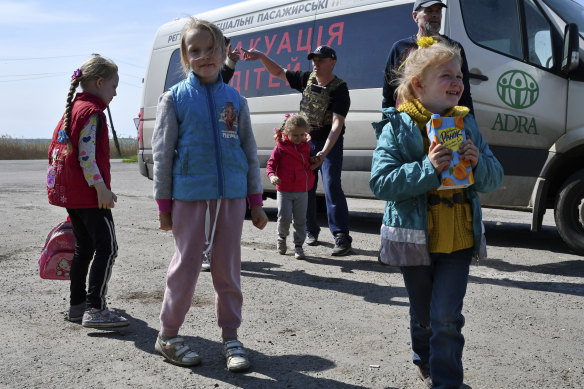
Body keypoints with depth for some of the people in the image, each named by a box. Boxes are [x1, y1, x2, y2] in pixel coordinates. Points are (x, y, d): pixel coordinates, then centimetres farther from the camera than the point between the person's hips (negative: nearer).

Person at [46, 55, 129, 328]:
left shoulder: (73, 109, 18)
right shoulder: (92, 111, -11)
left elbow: (56, 148, 21)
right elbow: (87, 154, -20)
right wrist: (101, 188, -22)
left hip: (70, 192, 10)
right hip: (89, 193, -10)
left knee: (84, 247, 15)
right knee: (106, 246, -8)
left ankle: (77, 305, 21)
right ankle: (94, 309, -11)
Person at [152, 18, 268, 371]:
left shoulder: (235, 100, 7)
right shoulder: (174, 98, 0)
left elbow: (250, 152, 10)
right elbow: (163, 152, 1)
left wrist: (256, 202, 7)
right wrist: (163, 204, -2)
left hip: (231, 196, 3)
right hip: (190, 196, -2)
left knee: (228, 270, 10)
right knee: (186, 267, 5)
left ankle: (231, 337, 23)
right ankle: (168, 336, 23)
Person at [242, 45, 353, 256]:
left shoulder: (339, 89, -16)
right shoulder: (307, 79, 3)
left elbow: (337, 124, -25)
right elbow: (278, 72, 14)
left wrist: (324, 153, -36)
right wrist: (261, 56, -3)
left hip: (330, 143, -5)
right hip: (306, 141, 6)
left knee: (332, 186, -15)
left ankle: (342, 238, -13)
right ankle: (311, 231, 21)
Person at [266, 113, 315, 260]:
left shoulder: (306, 146, 8)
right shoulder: (280, 147, -5)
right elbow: (270, 164, -7)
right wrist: (272, 176, -25)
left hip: (302, 191, 3)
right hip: (284, 190, -3)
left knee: (300, 220, 4)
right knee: (284, 218, -7)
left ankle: (298, 245, 15)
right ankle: (282, 237, 22)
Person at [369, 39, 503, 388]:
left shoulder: (465, 123, 4)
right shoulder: (397, 127, -9)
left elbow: (494, 179, 7)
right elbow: (380, 182, -18)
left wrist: (478, 163, -16)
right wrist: (428, 168, -28)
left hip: (459, 239, 2)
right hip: (416, 238, -1)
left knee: (446, 316, -6)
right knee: (423, 316, 17)